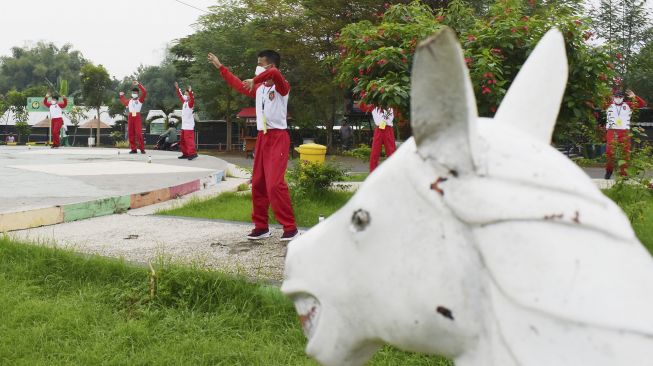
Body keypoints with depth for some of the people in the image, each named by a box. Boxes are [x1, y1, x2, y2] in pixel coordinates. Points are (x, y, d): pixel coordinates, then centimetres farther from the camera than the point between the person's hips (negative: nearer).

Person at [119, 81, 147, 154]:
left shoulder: (140, 100, 2)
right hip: (130, 117, 5)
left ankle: (142, 149, -9)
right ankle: (133, 149, 7)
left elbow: (144, 92, -13)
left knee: (139, 133, -13)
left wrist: (138, 84, -15)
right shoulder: (129, 101, 16)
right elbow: (124, 102, 38)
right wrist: (122, 96, 27)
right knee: (130, 133, 2)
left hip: (137, 116, -5)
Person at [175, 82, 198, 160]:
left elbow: (192, 98, -30)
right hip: (184, 125, 9)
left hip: (189, 126, -9)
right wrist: (177, 88, 28)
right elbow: (180, 96, 28)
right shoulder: (184, 102, 13)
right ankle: (185, 154, 19)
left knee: (189, 139, -15)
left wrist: (190, 92, -43)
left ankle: (193, 153, -17)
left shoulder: (190, 103, -9)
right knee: (183, 140, 13)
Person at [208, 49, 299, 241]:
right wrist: (220, 67, 34)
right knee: (258, 184, 8)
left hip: (277, 137, -8)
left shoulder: (282, 87, -9)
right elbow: (239, 85, 29)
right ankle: (261, 227, 17)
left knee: (275, 184, -16)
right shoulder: (258, 88, 14)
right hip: (262, 137, 8)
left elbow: (274, 73, -33)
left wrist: (255, 80, -23)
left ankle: (291, 228, -9)